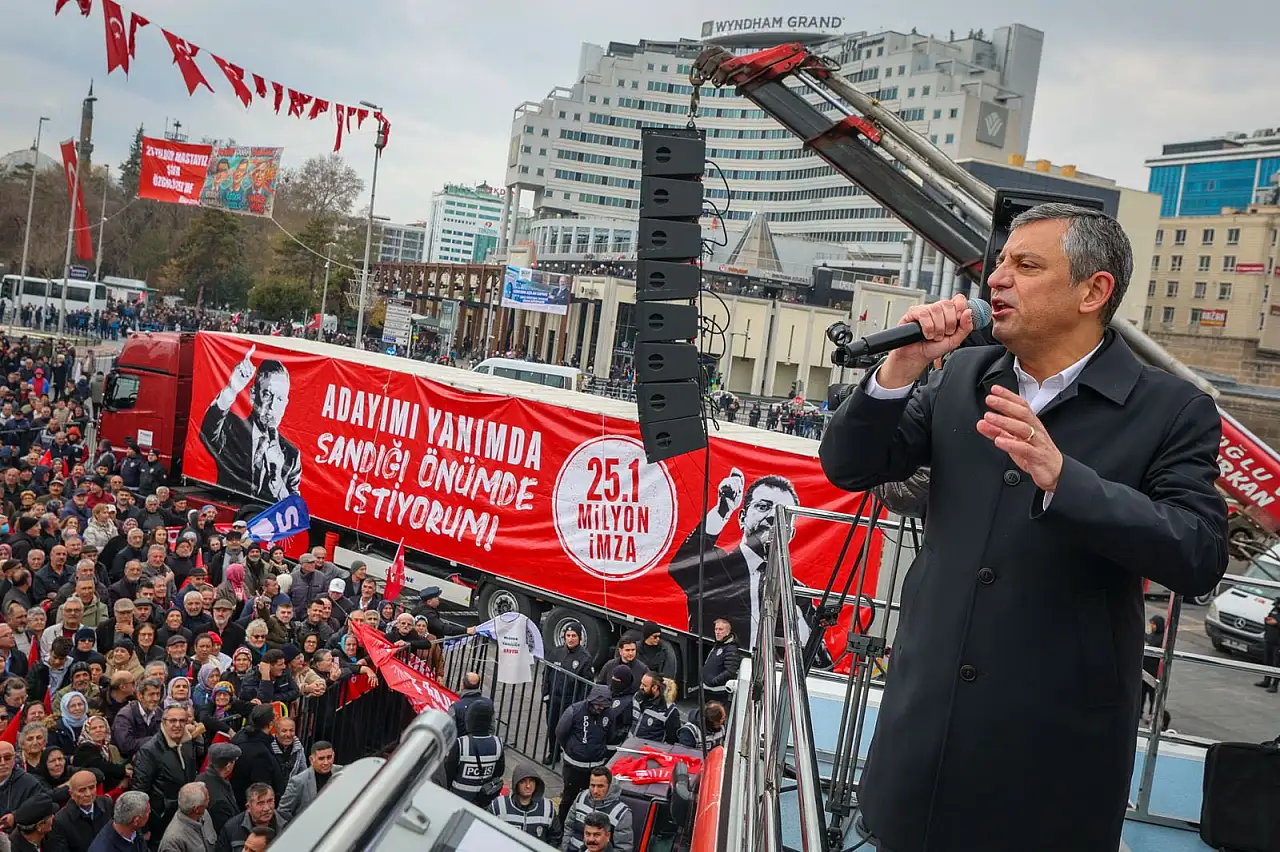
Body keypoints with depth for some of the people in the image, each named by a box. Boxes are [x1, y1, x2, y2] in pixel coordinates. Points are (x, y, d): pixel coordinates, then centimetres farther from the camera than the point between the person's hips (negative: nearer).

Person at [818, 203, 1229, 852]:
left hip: (1056, 736, -4)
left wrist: (1059, 476, -29)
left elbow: (1199, 559, -18)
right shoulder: (961, 377, 5)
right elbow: (848, 469, 3)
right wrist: (902, 367, -13)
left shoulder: (1172, 411, -7)